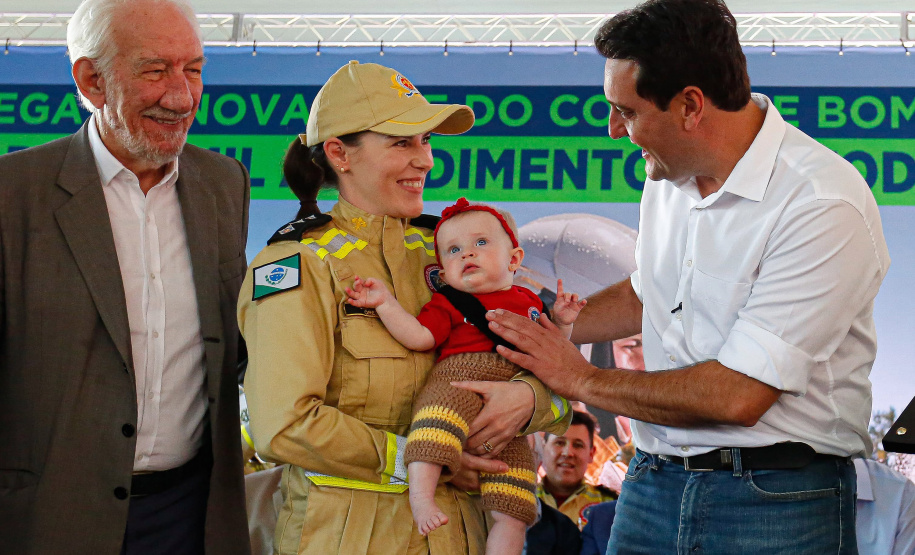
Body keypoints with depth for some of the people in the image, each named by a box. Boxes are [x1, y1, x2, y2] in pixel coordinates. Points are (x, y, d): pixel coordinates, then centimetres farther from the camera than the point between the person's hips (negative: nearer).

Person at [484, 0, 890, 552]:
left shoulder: (824, 203, -19)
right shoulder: (669, 175, 7)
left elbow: (739, 394, -22)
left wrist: (584, 380, -11)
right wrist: (537, 326, 16)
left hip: (775, 502, -6)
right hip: (654, 483, 6)